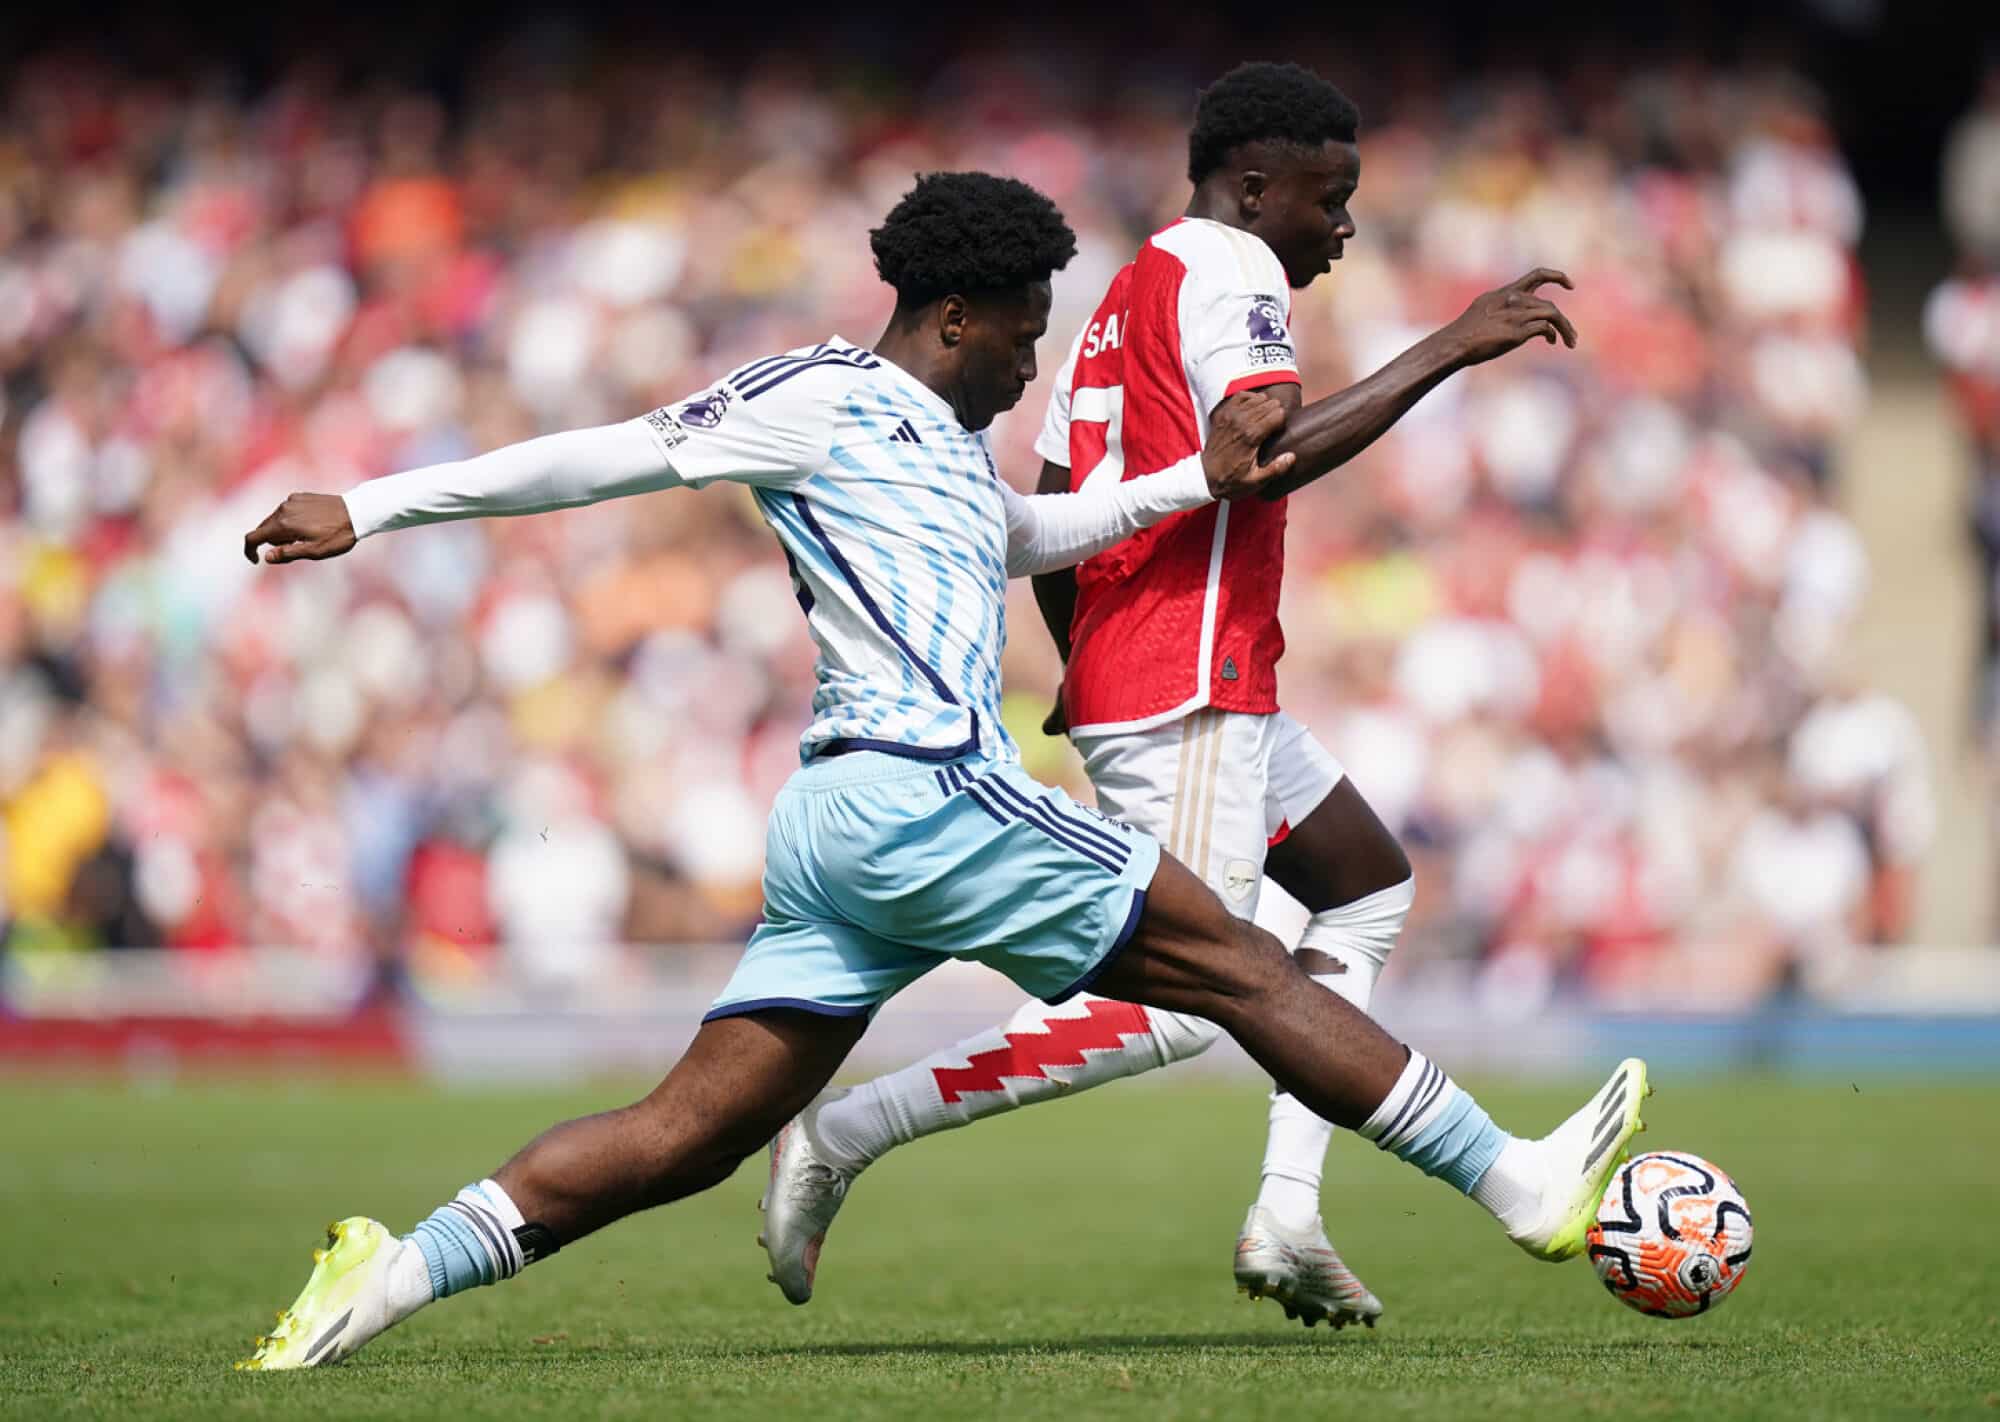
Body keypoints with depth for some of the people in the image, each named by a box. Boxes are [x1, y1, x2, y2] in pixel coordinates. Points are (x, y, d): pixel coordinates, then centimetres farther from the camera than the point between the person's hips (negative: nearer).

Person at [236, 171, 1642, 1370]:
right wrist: (368, 508, -2)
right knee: (1242, 963, -2)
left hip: (839, 827, 10)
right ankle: (1523, 1187, 2)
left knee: (686, 1132, 0)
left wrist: (1197, 482, 34)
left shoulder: (948, 452, 28)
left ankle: (391, 1273, -10)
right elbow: (602, 458, -1)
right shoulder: (825, 398, 0)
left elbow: (1028, 536, 48)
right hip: (920, 790, -10)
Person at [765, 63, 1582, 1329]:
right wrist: (1448, 350, -22)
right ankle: (845, 1135, -16)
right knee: (1179, 1007, -15)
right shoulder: (1229, 270, -8)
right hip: (1189, 691, -11)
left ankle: (1287, 1219, 9)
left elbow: (1051, 516, 21)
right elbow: (1266, 453, -26)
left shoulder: (1134, 288, 21)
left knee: (1372, 890, 20)